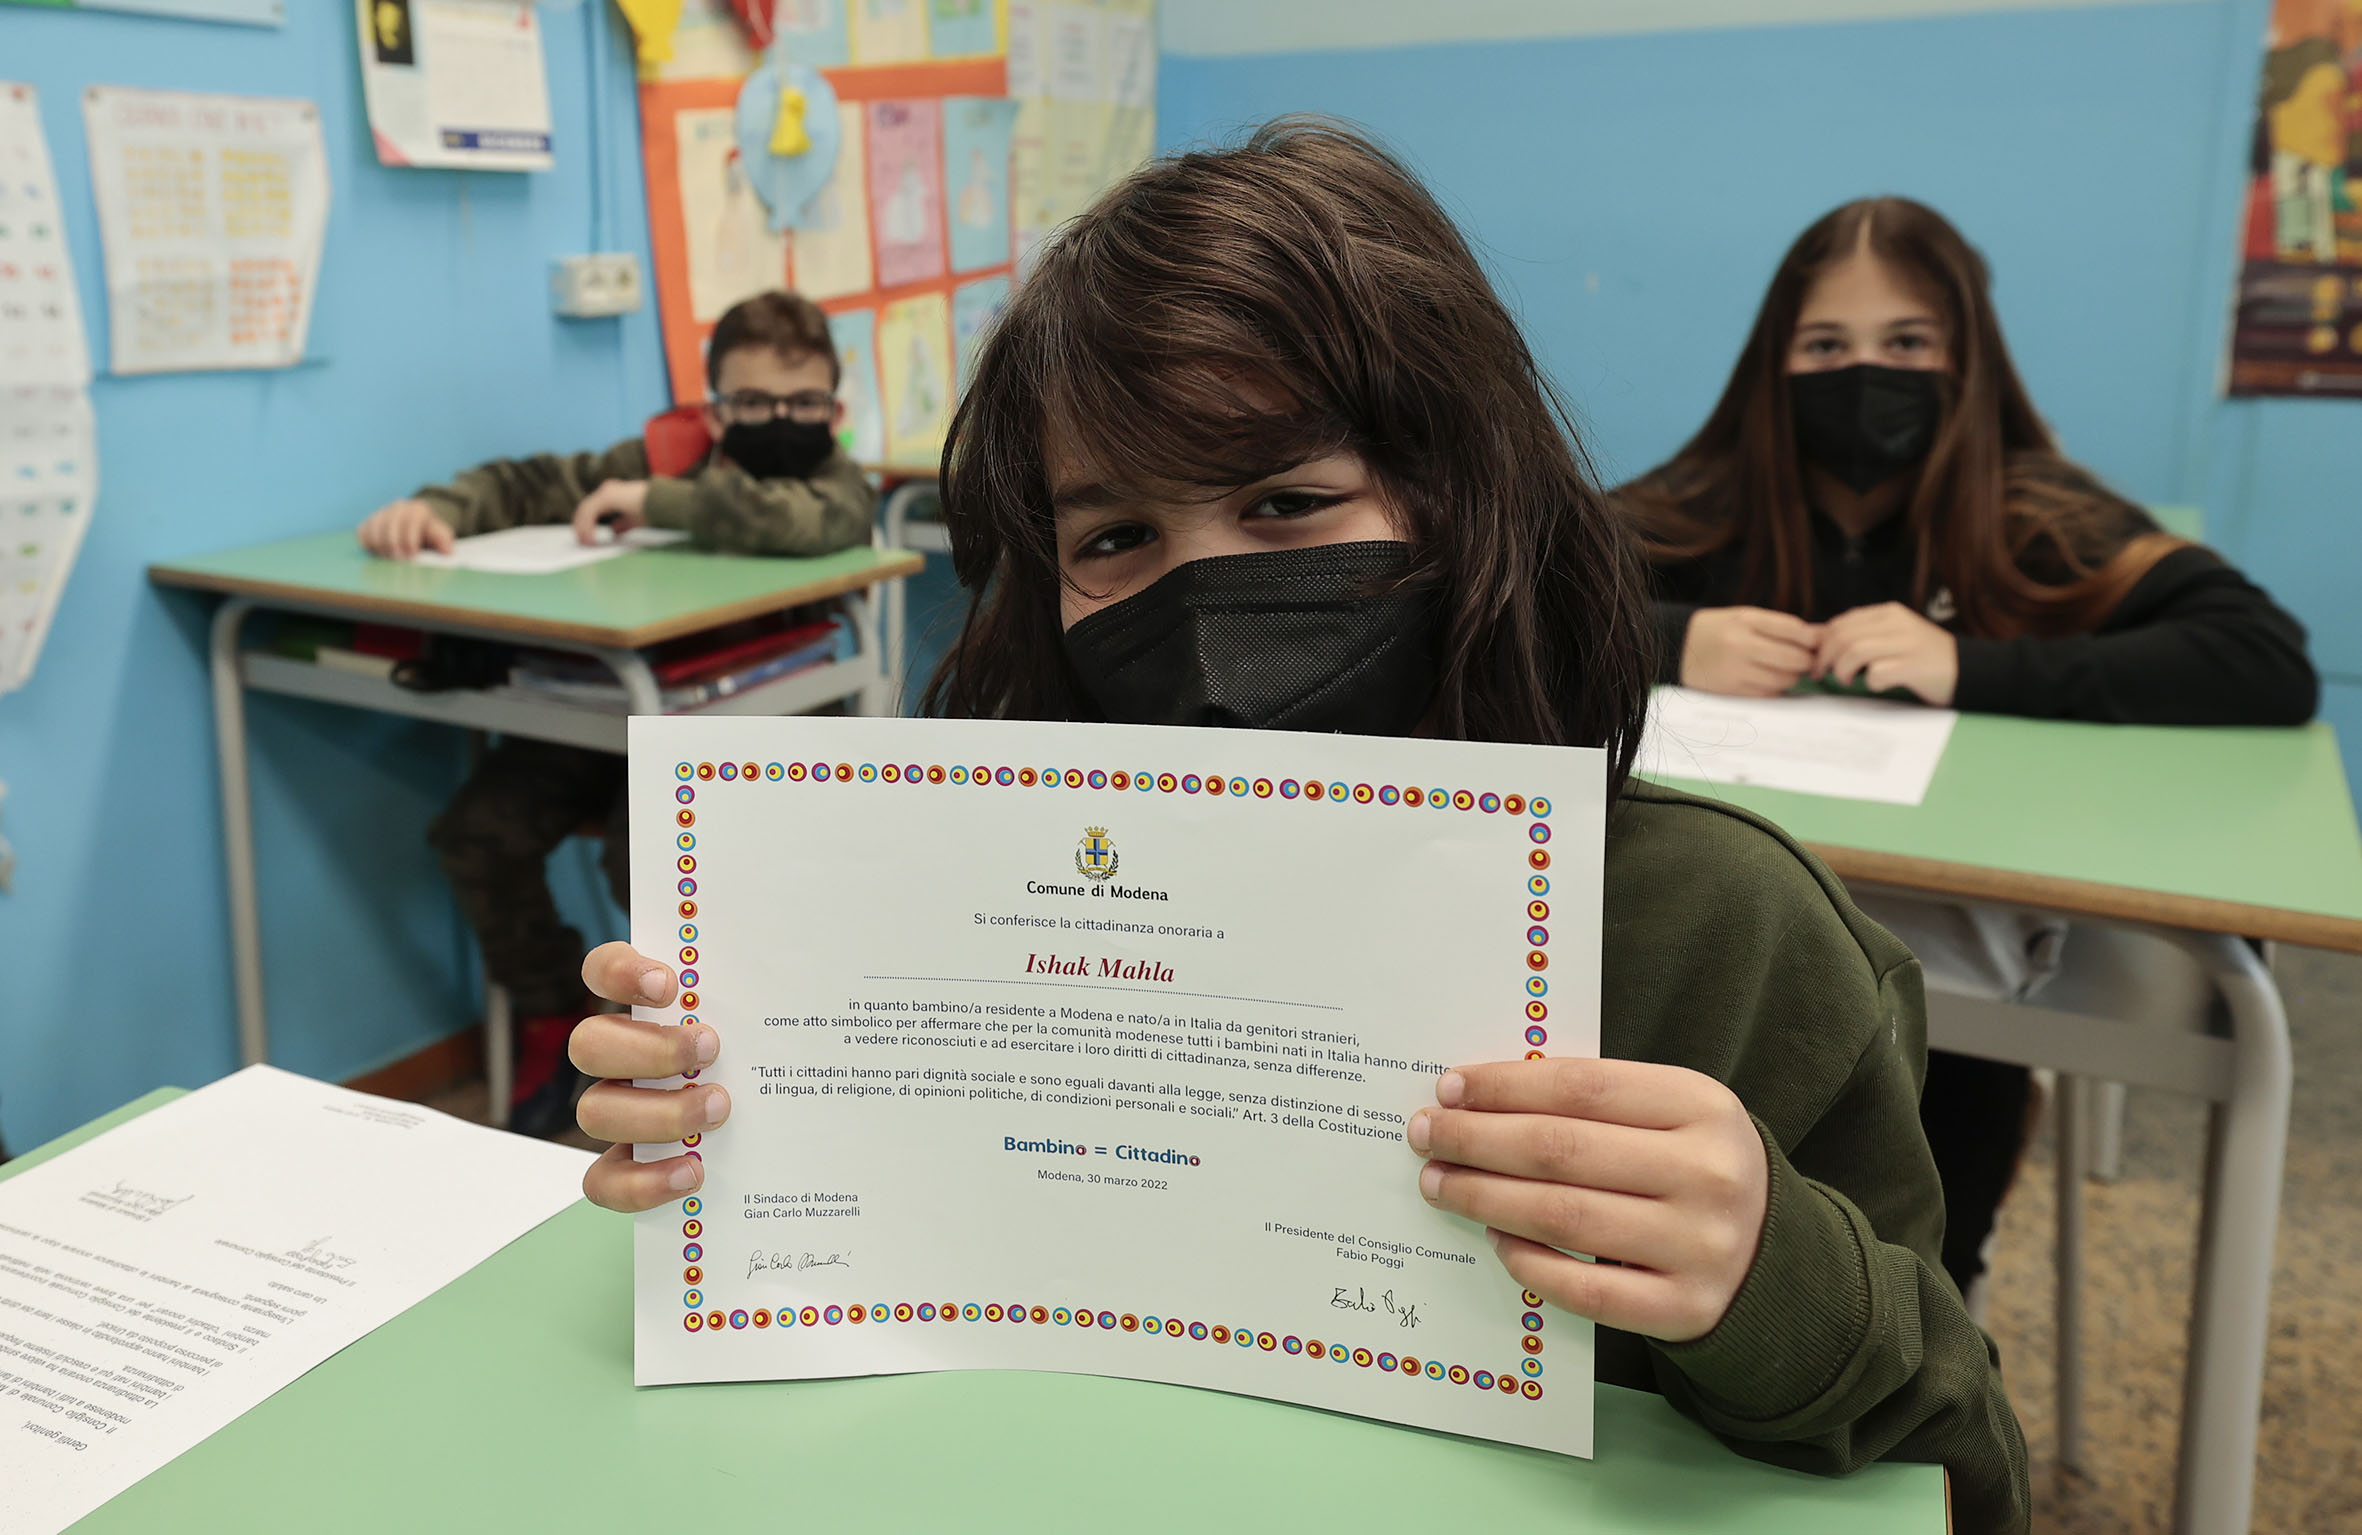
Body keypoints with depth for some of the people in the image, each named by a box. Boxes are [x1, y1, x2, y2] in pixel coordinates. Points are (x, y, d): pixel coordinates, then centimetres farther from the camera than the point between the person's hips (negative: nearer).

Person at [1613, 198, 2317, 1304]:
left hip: (1946, 930, 0)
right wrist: (1669, 642, -20)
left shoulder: (2029, 517, -3)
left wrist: (1967, 668, -24)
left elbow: (2274, 664, -15)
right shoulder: (1720, 503, 1)